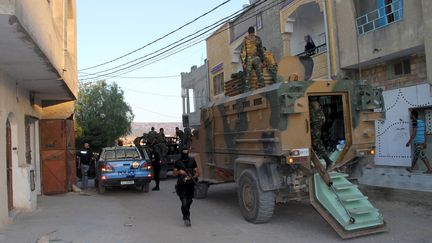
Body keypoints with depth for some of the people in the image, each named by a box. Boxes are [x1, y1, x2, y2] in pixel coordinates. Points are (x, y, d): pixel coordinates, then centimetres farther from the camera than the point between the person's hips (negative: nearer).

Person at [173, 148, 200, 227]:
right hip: (181, 186, -2)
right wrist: (179, 172, -16)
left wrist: (192, 177, -18)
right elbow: (174, 173, 4)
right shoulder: (178, 162, 1)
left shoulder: (192, 161, 2)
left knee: (189, 202, 15)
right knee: (184, 203, -14)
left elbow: (197, 173, 1)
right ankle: (187, 218, -7)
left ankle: (186, 216, 39)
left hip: (190, 185, 2)